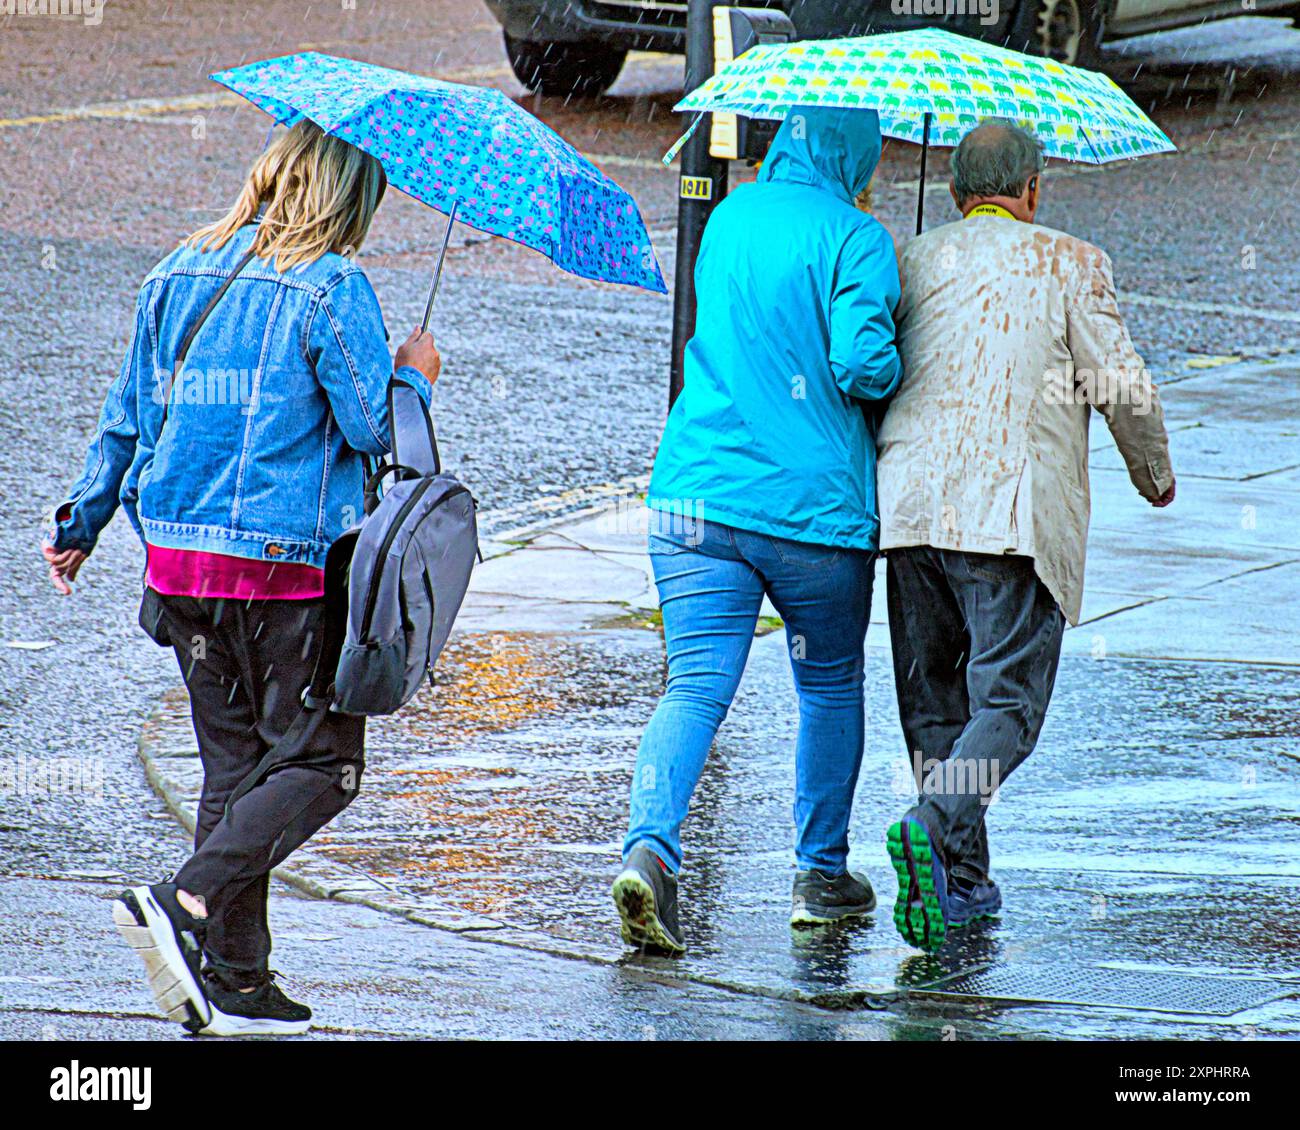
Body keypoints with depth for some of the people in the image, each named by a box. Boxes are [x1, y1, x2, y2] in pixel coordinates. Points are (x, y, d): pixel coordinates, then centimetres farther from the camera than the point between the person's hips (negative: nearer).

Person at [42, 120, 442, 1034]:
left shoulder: (179, 277, 11)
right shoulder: (332, 289, -10)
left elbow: (128, 413, 16)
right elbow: (374, 429, -10)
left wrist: (81, 523, 25)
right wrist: (414, 374, 10)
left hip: (177, 552, 7)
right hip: (287, 561, -7)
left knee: (234, 763, 12)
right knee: (324, 764, 1)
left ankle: (235, 979, 8)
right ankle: (192, 903, -17)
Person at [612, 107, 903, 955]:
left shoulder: (731, 217, 12)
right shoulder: (854, 239, -9)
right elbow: (862, 364, -19)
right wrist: (898, 370, 1)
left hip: (696, 494, 4)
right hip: (816, 504, -4)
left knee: (696, 685, -4)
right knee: (831, 687, 17)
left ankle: (651, 846, -27)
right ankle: (823, 871, 25)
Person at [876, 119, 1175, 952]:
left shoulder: (908, 264, 14)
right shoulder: (1069, 265, 4)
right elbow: (1123, 387, 1)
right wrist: (1155, 475, 18)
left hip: (911, 507, 4)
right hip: (1017, 515, -4)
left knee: (933, 705, 14)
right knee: (1008, 704, -3)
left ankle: (963, 882, 14)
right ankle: (935, 825, -28)